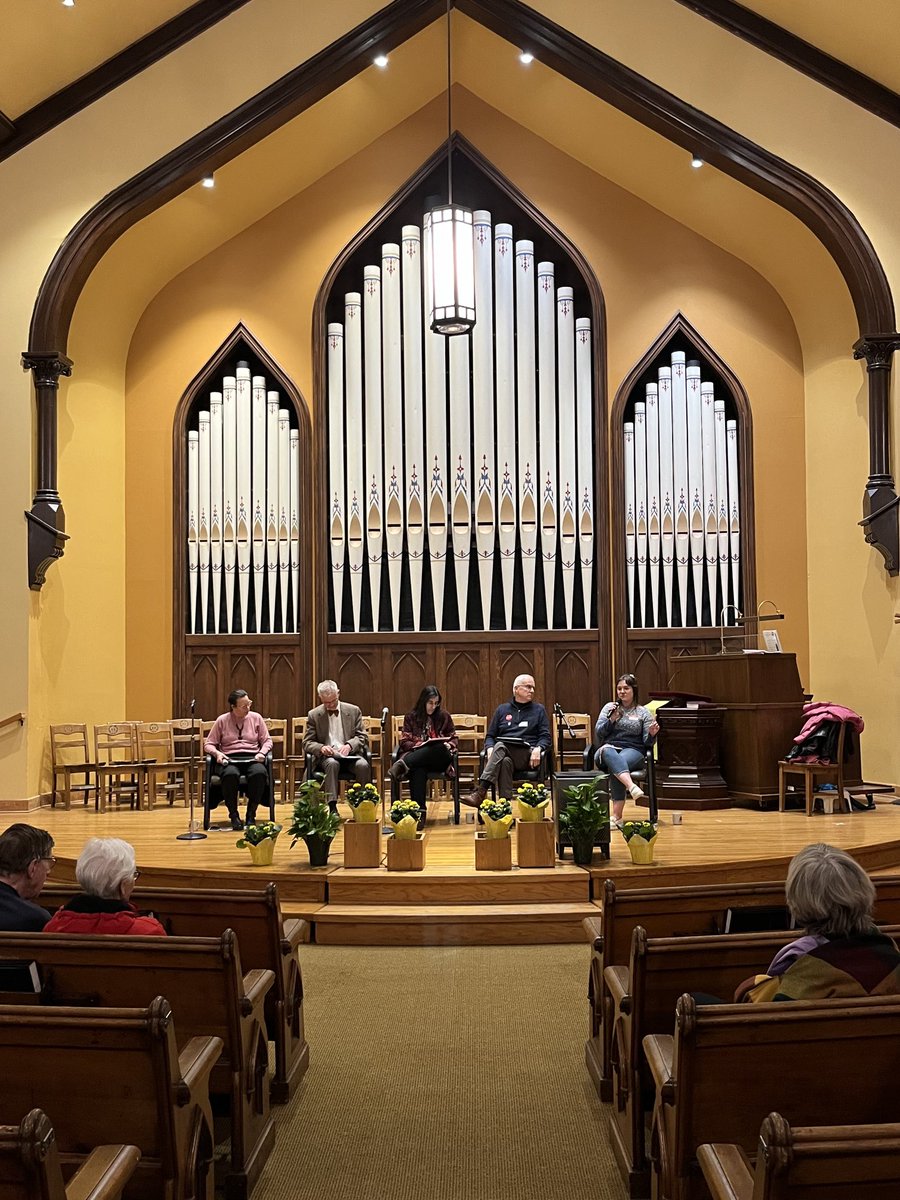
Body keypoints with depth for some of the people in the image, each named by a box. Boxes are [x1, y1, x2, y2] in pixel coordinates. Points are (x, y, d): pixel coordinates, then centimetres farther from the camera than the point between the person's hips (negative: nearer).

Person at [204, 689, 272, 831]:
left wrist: (262, 753, -7)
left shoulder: (256, 718, 12)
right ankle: (234, 815, -19)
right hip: (230, 760, -1)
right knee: (230, 775, -39)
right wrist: (217, 753, -11)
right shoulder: (222, 720, 8)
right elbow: (209, 744, 11)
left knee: (259, 773, -36)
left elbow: (267, 740, 14)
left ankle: (251, 815, -19)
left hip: (252, 758, 1)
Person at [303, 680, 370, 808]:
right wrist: (321, 747, -18)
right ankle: (332, 806, -40)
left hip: (350, 755, 1)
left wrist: (349, 745, -14)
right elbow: (307, 743, 5)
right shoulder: (313, 715, 8)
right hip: (327, 756, -1)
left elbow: (363, 737, 8)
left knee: (363, 765, -33)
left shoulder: (353, 711, 10)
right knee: (332, 763, -37)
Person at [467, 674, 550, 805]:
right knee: (505, 762, -38)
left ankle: (480, 791, -47)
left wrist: (537, 749, -13)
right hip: (503, 750, 2)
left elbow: (545, 737, 10)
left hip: (526, 755, -2)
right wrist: (490, 749, -4)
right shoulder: (502, 710, 22)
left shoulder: (539, 710, 19)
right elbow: (490, 736, 20)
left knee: (500, 747, -35)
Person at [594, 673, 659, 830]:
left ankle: (617, 817, -41)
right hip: (609, 748, 1)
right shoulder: (609, 707, 16)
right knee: (608, 753, -38)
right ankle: (632, 787, -60)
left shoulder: (643, 713, 13)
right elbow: (598, 734, 8)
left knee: (615, 766, -37)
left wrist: (652, 734, -16)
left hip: (633, 751, -1)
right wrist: (611, 720, -7)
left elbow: (647, 743, 7)